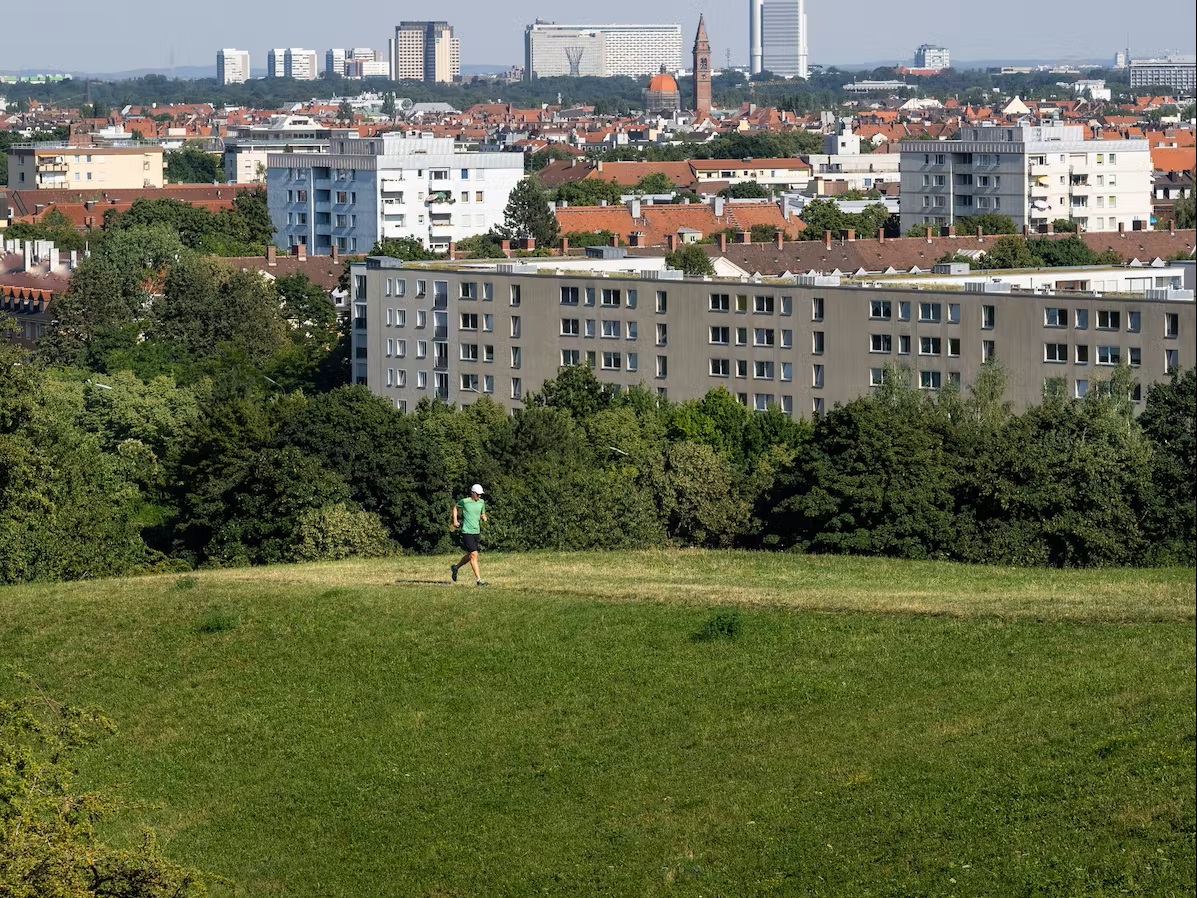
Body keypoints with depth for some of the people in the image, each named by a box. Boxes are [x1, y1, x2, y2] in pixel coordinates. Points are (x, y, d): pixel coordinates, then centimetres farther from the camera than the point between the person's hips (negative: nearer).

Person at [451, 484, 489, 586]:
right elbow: (455, 507, 12)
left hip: (476, 531, 6)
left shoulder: (481, 502, 8)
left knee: (470, 555, 15)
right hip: (467, 532, -6)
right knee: (474, 555, -12)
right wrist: (455, 520, 3)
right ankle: (478, 579, -11)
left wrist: (484, 518, -3)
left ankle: (456, 567, 41)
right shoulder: (464, 502, -7)